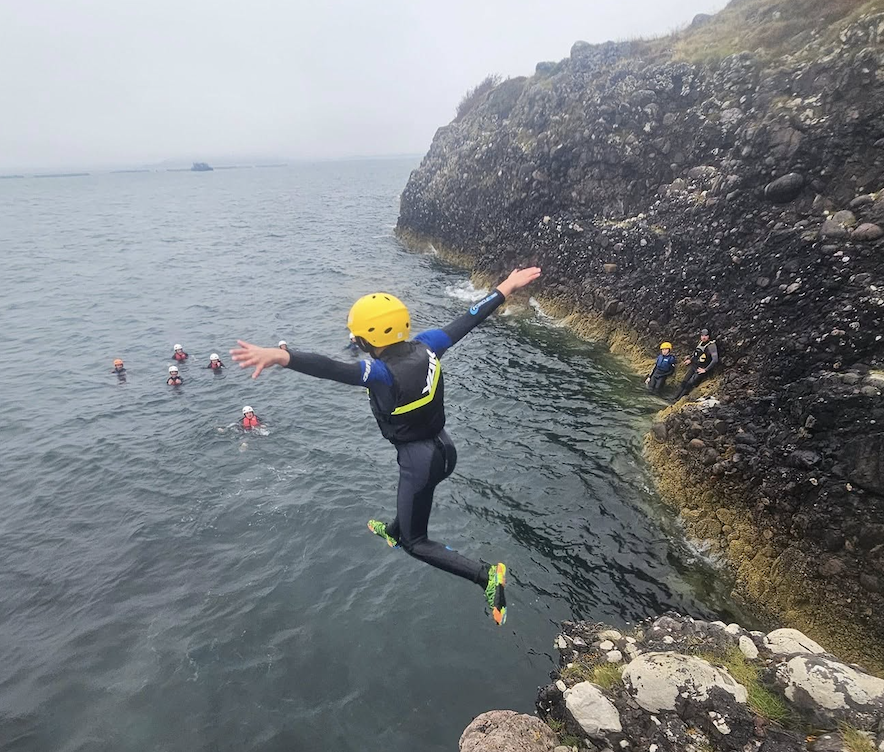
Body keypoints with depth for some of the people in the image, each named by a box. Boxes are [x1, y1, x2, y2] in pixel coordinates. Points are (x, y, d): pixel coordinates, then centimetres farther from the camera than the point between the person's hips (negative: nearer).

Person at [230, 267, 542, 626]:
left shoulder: (383, 372, -28)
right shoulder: (426, 347, -9)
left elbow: (333, 369, -45)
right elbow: (468, 320, 0)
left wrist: (279, 356, -59)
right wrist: (506, 288, 12)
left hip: (418, 460, -8)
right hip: (444, 449, 8)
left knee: (416, 543, 10)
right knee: (415, 494, 36)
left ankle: (485, 574, -2)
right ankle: (393, 531, 66)